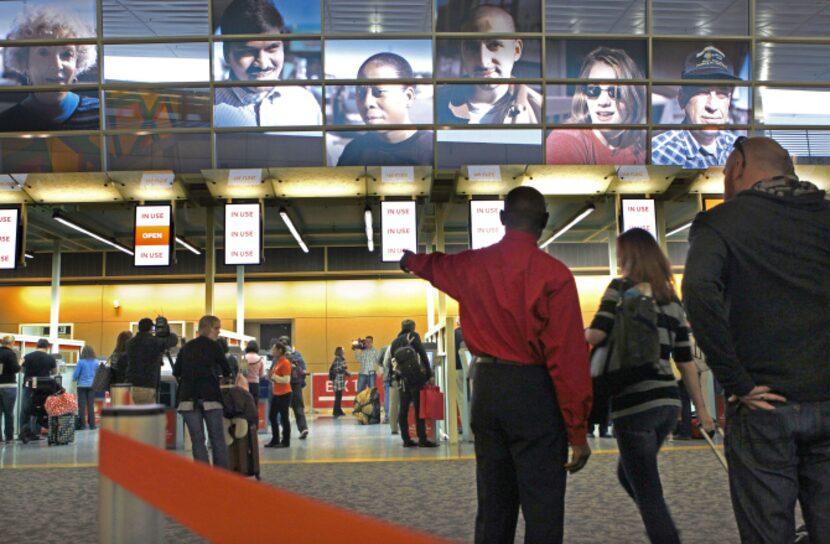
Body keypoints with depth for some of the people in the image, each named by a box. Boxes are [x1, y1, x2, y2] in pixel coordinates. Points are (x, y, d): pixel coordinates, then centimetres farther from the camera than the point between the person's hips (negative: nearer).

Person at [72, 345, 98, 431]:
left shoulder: (81, 362, -10)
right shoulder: (96, 362, -2)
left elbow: (76, 374, -5)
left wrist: (74, 380, 17)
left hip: (82, 385, -2)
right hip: (92, 386, 2)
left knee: (82, 405, 4)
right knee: (91, 405, 8)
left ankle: (82, 425, 5)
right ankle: (92, 425, 8)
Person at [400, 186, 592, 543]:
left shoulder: (471, 266, 6)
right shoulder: (553, 274, -12)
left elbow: (426, 264, 30)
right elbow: (568, 357, -14)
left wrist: (403, 254, 55)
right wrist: (578, 431, -8)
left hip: (487, 386, 6)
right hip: (534, 392, -6)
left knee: (492, 506, 15)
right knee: (542, 511, -2)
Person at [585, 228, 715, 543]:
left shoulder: (621, 287, -2)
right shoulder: (671, 300, 16)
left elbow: (597, 334, -16)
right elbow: (685, 360, 14)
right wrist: (701, 408, 19)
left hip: (635, 403, -7)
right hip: (668, 402, 7)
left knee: (647, 492, -1)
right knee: (627, 474, 24)